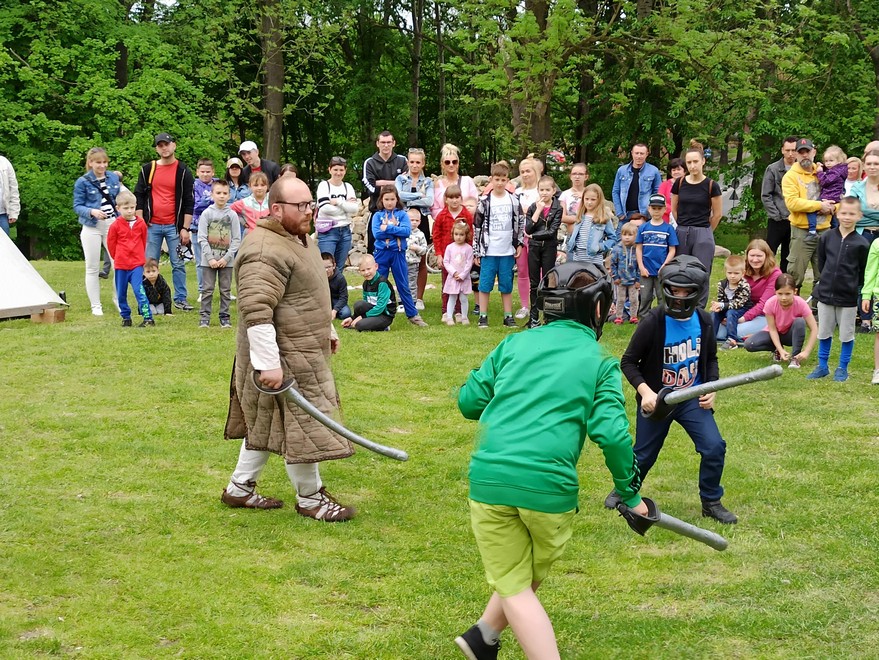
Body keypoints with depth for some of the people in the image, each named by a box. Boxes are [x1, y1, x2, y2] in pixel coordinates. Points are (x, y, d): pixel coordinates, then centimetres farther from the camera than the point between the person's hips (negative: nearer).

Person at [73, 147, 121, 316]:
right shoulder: (82, 182, -5)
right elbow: (77, 207, -6)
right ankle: (95, 305, 12)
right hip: (92, 228, -3)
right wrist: (92, 211, -22)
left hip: (113, 225, 3)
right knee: (92, 268, 4)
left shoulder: (113, 178, 6)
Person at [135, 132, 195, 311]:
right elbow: (139, 196, 10)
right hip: (151, 226, 2)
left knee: (178, 264, 2)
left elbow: (188, 202, 1)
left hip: (174, 226, -1)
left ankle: (180, 298, 9)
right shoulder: (147, 169, 8)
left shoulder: (183, 172, 2)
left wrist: (185, 228, -5)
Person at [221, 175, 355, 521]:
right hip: (283, 358, -10)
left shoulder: (299, 239, 12)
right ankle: (310, 497, 14)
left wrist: (327, 330, 29)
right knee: (302, 425, 0)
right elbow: (256, 311, -29)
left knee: (267, 424, 16)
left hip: (303, 351, 10)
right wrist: (268, 363, -31)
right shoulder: (266, 252, -24)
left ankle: (239, 488, 26)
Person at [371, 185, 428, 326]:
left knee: (403, 286, 6)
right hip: (381, 253, 0)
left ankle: (413, 315, 11)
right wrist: (396, 230, -12)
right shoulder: (377, 215, 4)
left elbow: (407, 231, -12)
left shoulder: (402, 214, 4)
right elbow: (377, 234, -11)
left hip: (398, 253, 0)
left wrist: (387, 228, -15)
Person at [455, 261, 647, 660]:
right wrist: (630, 492, 4)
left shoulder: (515, 343, 13)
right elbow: (611, 433, -6)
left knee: (514, 587, 11)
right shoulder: (599, 361, 6)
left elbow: (468, 401, 12)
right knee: (530, 576, 24)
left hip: (490, 478, 2)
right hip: (550, 485, -1)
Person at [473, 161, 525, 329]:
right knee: (485, 284, 0)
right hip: (488, 251, -2)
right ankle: (483, 317, 7)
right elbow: (477, 227, 0)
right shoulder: (484, 201, -2)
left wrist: (519, 244, 6)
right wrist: (476, 251, -1)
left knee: (507, 285, 8)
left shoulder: (513, 201, 5)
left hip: (507, 251, 2)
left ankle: (508, 317, 14)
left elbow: (520, 223, 13)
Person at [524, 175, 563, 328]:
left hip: (549, 248, -2)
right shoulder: (533, 207, 4)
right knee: (534, 283, 5)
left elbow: (552, 231, -11)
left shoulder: (557, 208, -2)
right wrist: (538, 210, -11)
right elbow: (528, 229, -8)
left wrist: (534, 235, -9)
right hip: (534, 247, 2)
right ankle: (534, 317, 10)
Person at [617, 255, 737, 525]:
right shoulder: (653, 323, -21)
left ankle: (711, 502, 10)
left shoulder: (703, 321, -6)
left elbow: (710, 359, 10)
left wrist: (711, 388, -5)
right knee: (644, 455, 11)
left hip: (693, 399, 3)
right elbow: (628, 361, -14)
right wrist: (645, 391, -27)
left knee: (714, 448, -10)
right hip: (657, 399, -3)